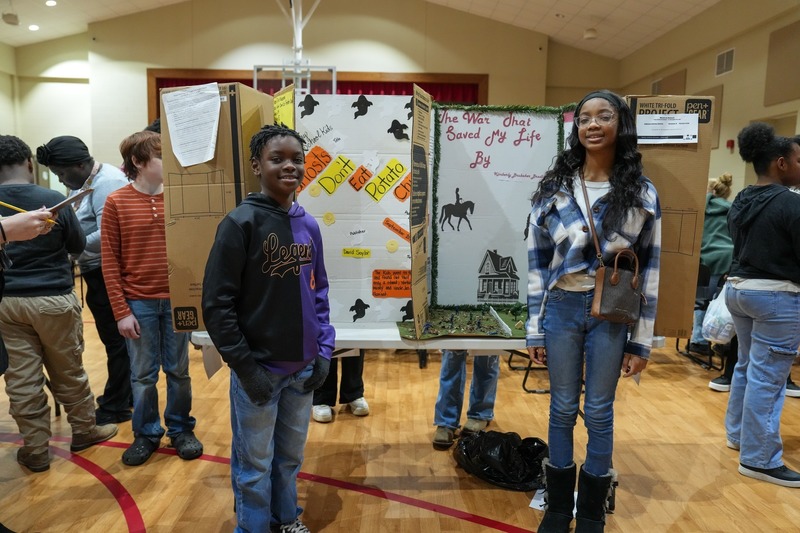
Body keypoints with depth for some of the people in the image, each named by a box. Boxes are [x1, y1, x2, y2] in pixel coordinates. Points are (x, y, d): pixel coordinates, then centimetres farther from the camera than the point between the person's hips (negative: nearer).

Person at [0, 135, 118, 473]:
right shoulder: (54, 200, -12)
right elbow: (78, 245, 1)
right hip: (54, 299, -2)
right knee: (68, 371, 13)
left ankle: (36, 450, 19)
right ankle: (84, 431, 29)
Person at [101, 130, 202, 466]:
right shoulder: (116, 203, -4)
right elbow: (110, 263, -3)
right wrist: (121, 311, -7)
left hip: (176, 301, 2)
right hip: (138, 303, -1)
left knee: (178, 371, 11)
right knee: (143, 375, 10)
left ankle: (181, 430, 28)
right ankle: (146, 434, 28)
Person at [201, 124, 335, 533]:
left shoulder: (309, 225, 3)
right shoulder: (240, 223, -14)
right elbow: (216, 305, -14)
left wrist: (324, 350, 4)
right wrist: (245, 367, -14)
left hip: (302, 368, 5)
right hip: (258, 370, -5)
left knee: (291, 457, 22)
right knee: (255, 466, 12)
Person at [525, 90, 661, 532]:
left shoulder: (642, 194, -1)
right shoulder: (554, 188, -1)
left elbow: (649, 270, 1)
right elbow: (537, 261, 0)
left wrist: (641, 341, -1)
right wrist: (534, 329, -2)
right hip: (562, 308, 1)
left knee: (599, 413, 10)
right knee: (562, 409, 11)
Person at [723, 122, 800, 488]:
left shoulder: (739, 201, 9)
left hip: (737, 288, 9)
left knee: (746, 366, 20)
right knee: (767, 376, -2)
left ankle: (737, 433, 33)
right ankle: (759, 460, 6)